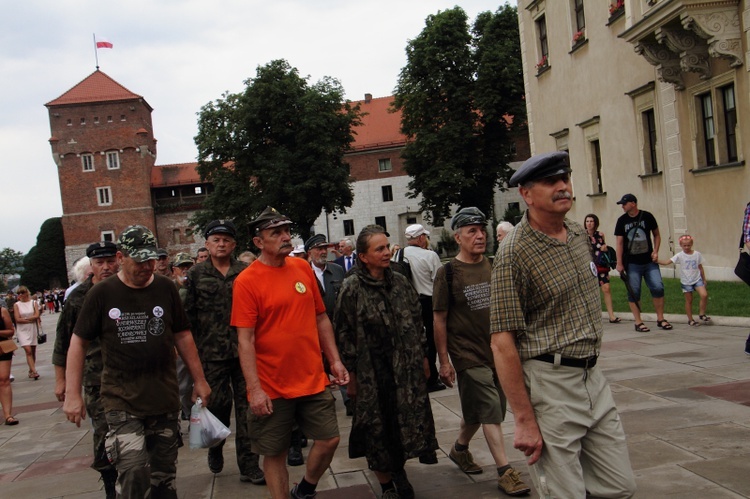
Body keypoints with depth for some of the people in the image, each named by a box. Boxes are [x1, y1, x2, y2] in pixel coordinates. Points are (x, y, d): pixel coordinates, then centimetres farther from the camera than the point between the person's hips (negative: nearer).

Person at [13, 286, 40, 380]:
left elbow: (37, 315, -6)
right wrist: (31, 319, -10)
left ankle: (31, 371, 19)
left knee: (33, 351, 7)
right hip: (22, 330, -2)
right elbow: (17, 319, -8)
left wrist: (24, 319, -12)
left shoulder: (33, 302, 5)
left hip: (33, 330, 2)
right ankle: (34, 371, -16)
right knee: (28, 350, -13)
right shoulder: (16, 305, 1)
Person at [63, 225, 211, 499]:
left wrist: (199, 380, 13)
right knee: (134, 470, -17)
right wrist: (72, 394, -2)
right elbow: (78, 342, 2)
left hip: (165, 397, 3)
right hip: (121, 399, -3)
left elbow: (182, 335, 13)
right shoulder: (102, 294, -3)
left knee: (164, 475, 9)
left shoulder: (165, 288, 5)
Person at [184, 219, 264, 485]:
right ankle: (215, 449, 34)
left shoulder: (245, 272, 6)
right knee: (217, 404, 4)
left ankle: (248, 466, 11)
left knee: (246, 408, 3)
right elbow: (188, 314, 3)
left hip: (244, 350, 1)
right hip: (212, 353, 0)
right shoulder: (196, 275, 5)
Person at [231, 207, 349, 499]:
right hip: (272, 388, -5)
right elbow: (245, 339, -14)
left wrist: (335, 361, 8)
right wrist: (255, 389, -18)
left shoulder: (303, 268, 5)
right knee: (275, 453, 7)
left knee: (329, 439, 9)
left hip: (313, 381, 5)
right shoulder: (247, 281, -11)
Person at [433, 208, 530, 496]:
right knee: (490, 411, -7)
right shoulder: (448, 272, -9)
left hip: (497, 351, 6)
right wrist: (444, 361, -9)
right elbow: (439, 320, -8)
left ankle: (460, 449, 38)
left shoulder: (493, 267, 7)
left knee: (477, 411, 16)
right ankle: (505, 471, 0)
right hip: (467, 354, -6)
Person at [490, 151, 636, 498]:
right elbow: (502, 342, -17)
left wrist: (591, 371, 18)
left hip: (593, 377, 8)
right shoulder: (514, 253, -14)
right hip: (549, 384, -7)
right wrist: (525, 422, -19)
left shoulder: (579, 235, 10)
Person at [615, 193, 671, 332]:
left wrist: (655, 251, -3)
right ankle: (638, 322, 7)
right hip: (631, 263, 0)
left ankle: (660, 319, 9)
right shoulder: (622, 221, 0)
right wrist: (619, 263, -4)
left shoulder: (647, 216, -1)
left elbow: (657, 235, 10)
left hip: (649, 261, 0)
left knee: (658, 288, -4)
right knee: (634, 292, 0)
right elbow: (619, 243, 0)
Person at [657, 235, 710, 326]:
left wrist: (704, 279, 14)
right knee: (689, 300, 6)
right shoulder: (680, 256, -8)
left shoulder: (697, 254, 0)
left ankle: (702, 314, 3)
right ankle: (690, 320, 18)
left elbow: (700, 267, 10)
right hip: (686, 282, -2)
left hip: (697, 279, 2)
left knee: (704, 295, -16)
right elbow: (667, 262, -15)